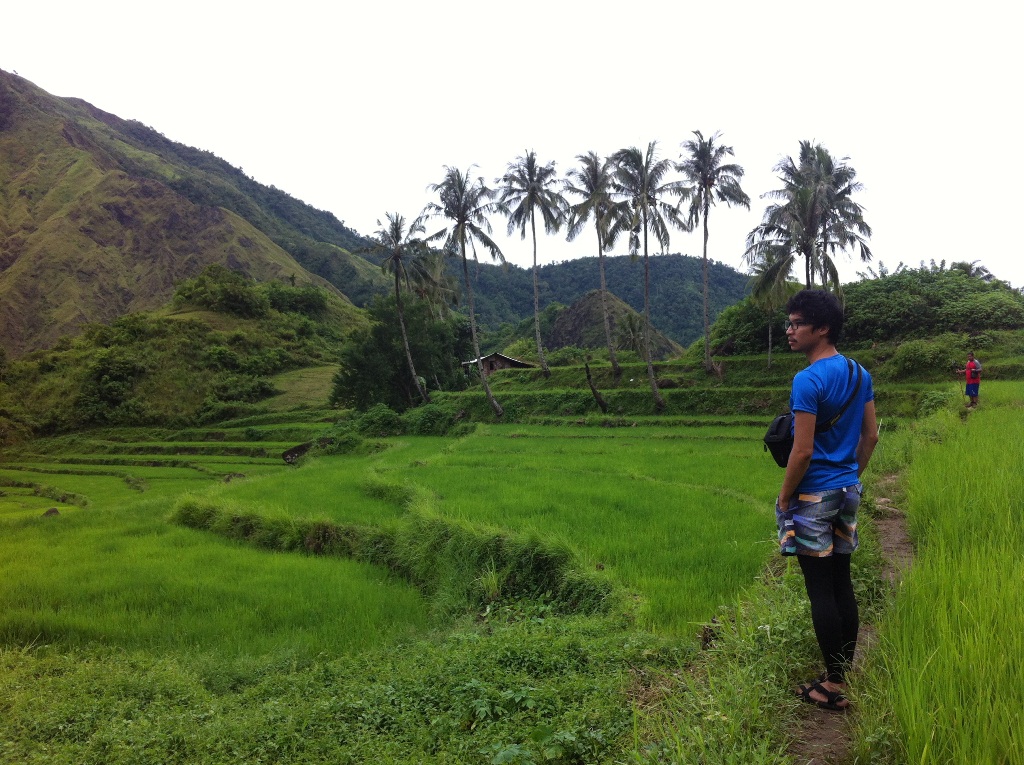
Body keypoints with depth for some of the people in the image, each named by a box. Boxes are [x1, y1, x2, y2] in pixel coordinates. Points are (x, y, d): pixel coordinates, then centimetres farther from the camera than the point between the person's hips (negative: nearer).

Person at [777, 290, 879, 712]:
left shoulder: (807, 381, -20)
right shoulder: (860, 374, 6)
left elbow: (802, 451, -21)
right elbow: (870, 436, 12)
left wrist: (784, 498, -10)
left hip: (814, 496, -8)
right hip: (847, 492, 8)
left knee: (821, 590, 1)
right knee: (842, 585, 15)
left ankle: (835, 686, 11)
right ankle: (847, 675, 25)